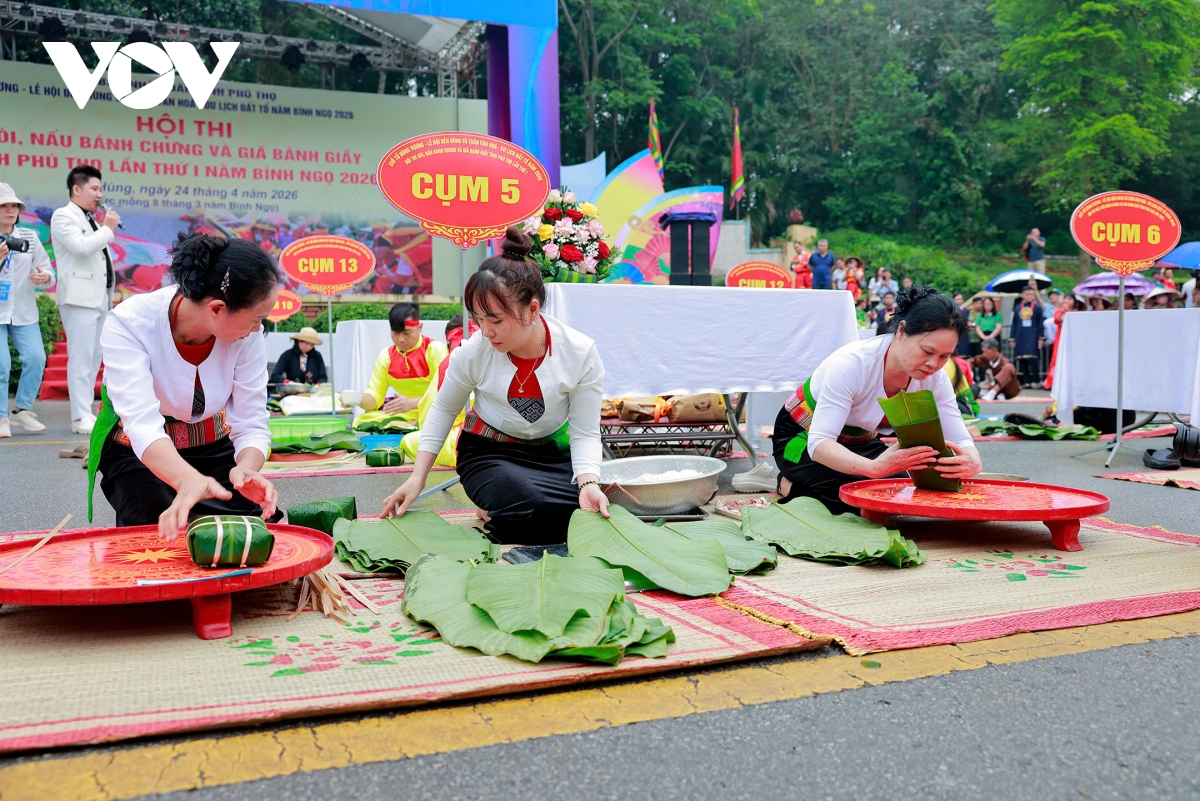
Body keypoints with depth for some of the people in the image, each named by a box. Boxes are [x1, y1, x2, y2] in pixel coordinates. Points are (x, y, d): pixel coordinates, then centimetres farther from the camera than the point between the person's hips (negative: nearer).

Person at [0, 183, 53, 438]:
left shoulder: (29, 237, 8)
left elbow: (47, 269, 9)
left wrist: (45, 277, -14)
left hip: (24, 312, 3)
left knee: (36, 358, -9)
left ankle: (22, 410, 9)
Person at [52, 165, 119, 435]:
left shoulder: (92, 221, 21)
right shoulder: (63, 216, -3)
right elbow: (81, 246, -19)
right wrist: (108, 229, -7)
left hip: (100, 297, 8)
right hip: (80, 296, -8)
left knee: (94, 356, 9)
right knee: (81, 357, -10)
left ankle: (87, 412, 14)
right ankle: (81, 418, -9)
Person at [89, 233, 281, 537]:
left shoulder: (247, 334, -21)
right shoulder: (129, 324, -30)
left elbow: (252, 425, -19)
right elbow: (142, 425, -42)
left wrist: (247, 469, -44)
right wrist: (189, 480, -63)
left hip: (213, 446, 2)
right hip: (138, 454, -2)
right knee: (168, 535, -24)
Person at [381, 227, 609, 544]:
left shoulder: (580, 353, -18)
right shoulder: (474, 351, -18)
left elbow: (585, 432, -11)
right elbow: (444, 409, 1)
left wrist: (588, 482, -31)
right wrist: (417, 477, -6)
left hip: (551, 453, 3)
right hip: (488, 453, -3)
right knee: (535, 510, -33)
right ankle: (495, 519, 4)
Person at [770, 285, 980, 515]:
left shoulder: (934, 379, -17)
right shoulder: (851, 363, -35)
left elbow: (961, 439, -17)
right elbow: (819, 443, -40)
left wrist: (971, 462, -43)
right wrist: (874, 467, -59)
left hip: (858, 442, 7)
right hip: (801, 438, -6)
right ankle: (793, 488, -1)